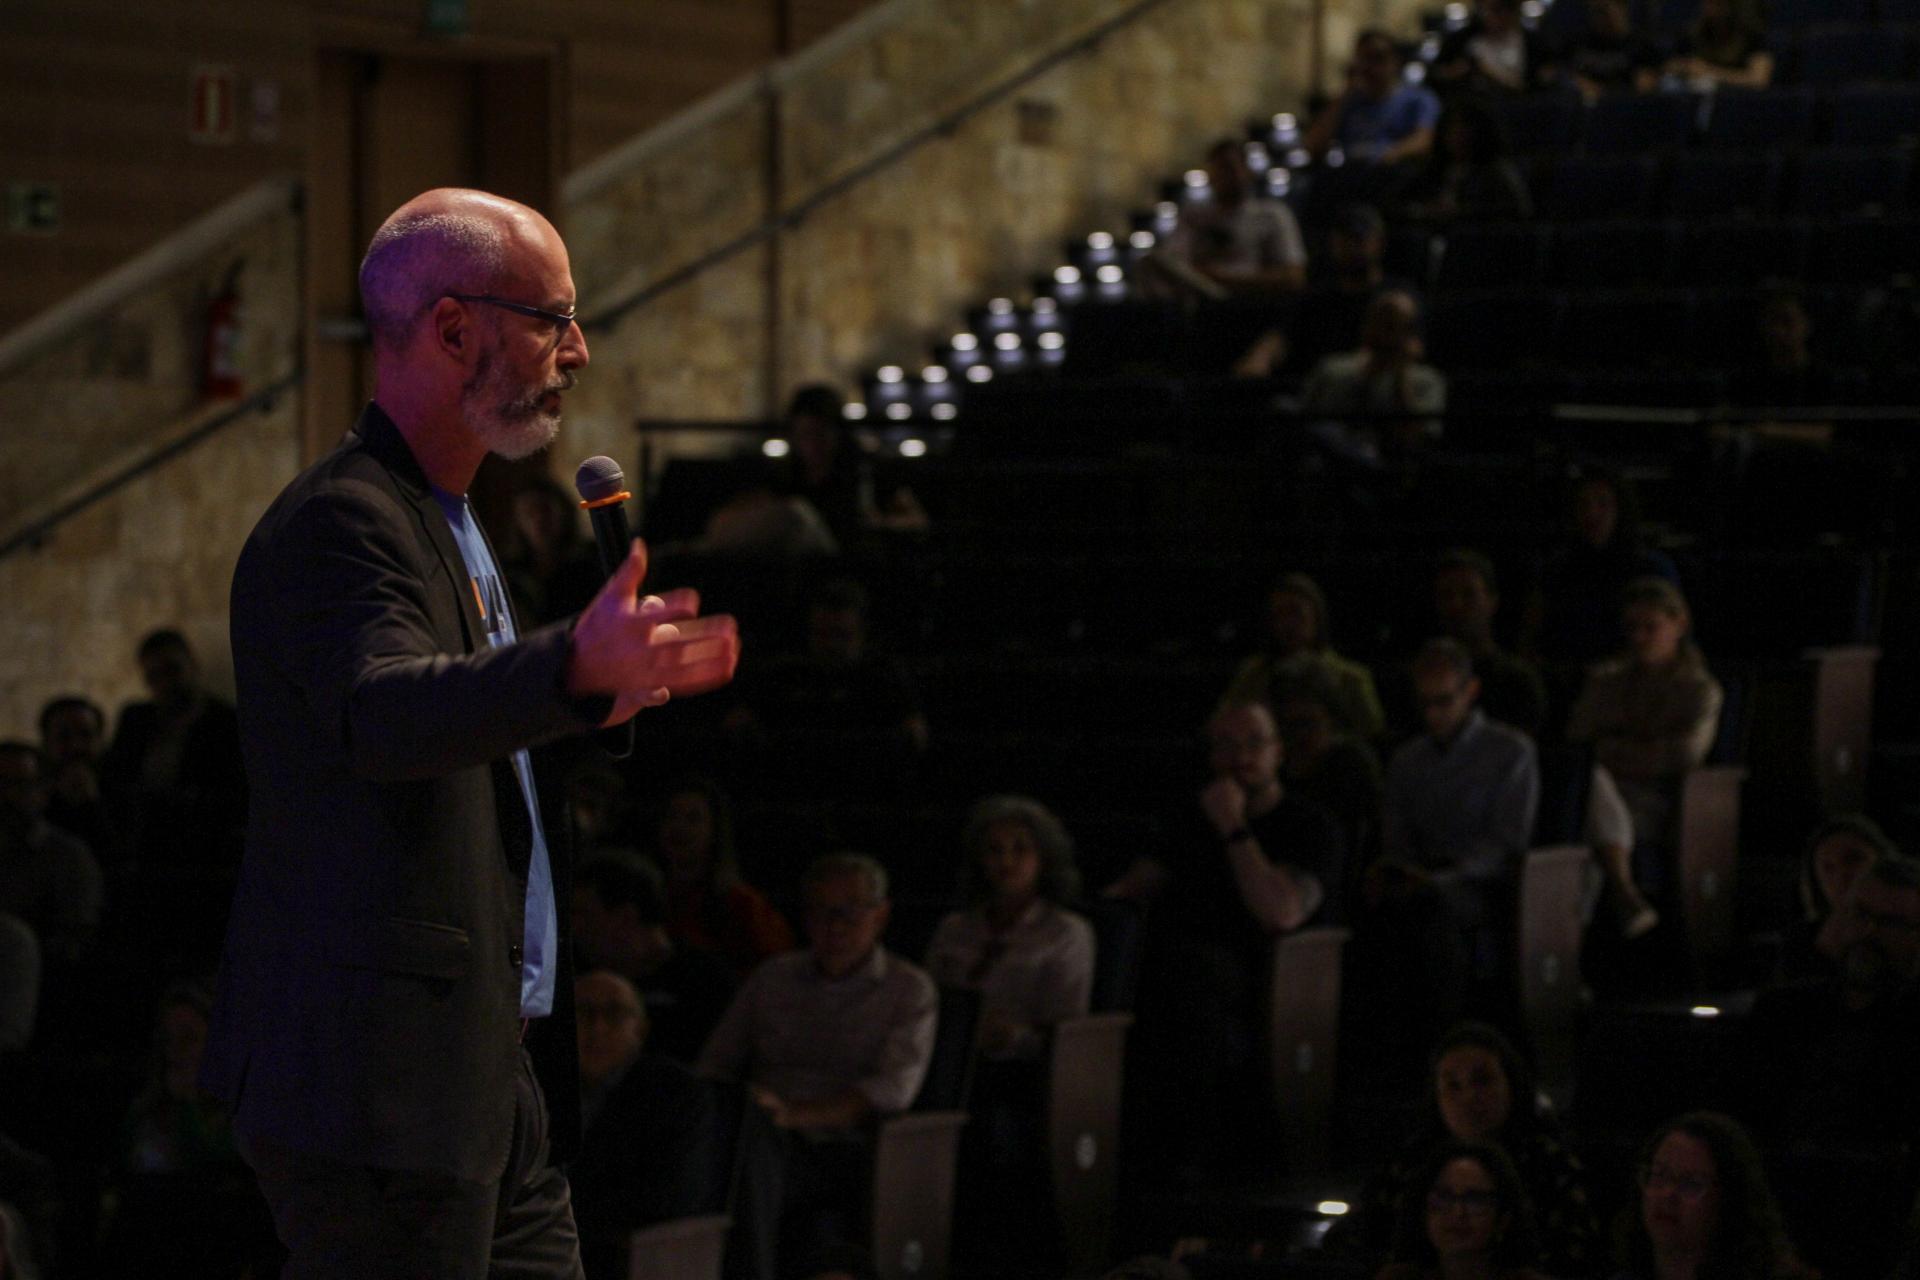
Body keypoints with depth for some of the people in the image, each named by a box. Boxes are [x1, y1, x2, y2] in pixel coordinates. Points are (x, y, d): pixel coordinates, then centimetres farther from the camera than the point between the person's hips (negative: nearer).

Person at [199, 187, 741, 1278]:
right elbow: (385, 711, -34)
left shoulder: (449, 524, 20)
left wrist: (600, 705, 14)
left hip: (501, 1078, 10)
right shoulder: (340, 522, -14)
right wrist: (578, 667, -49)